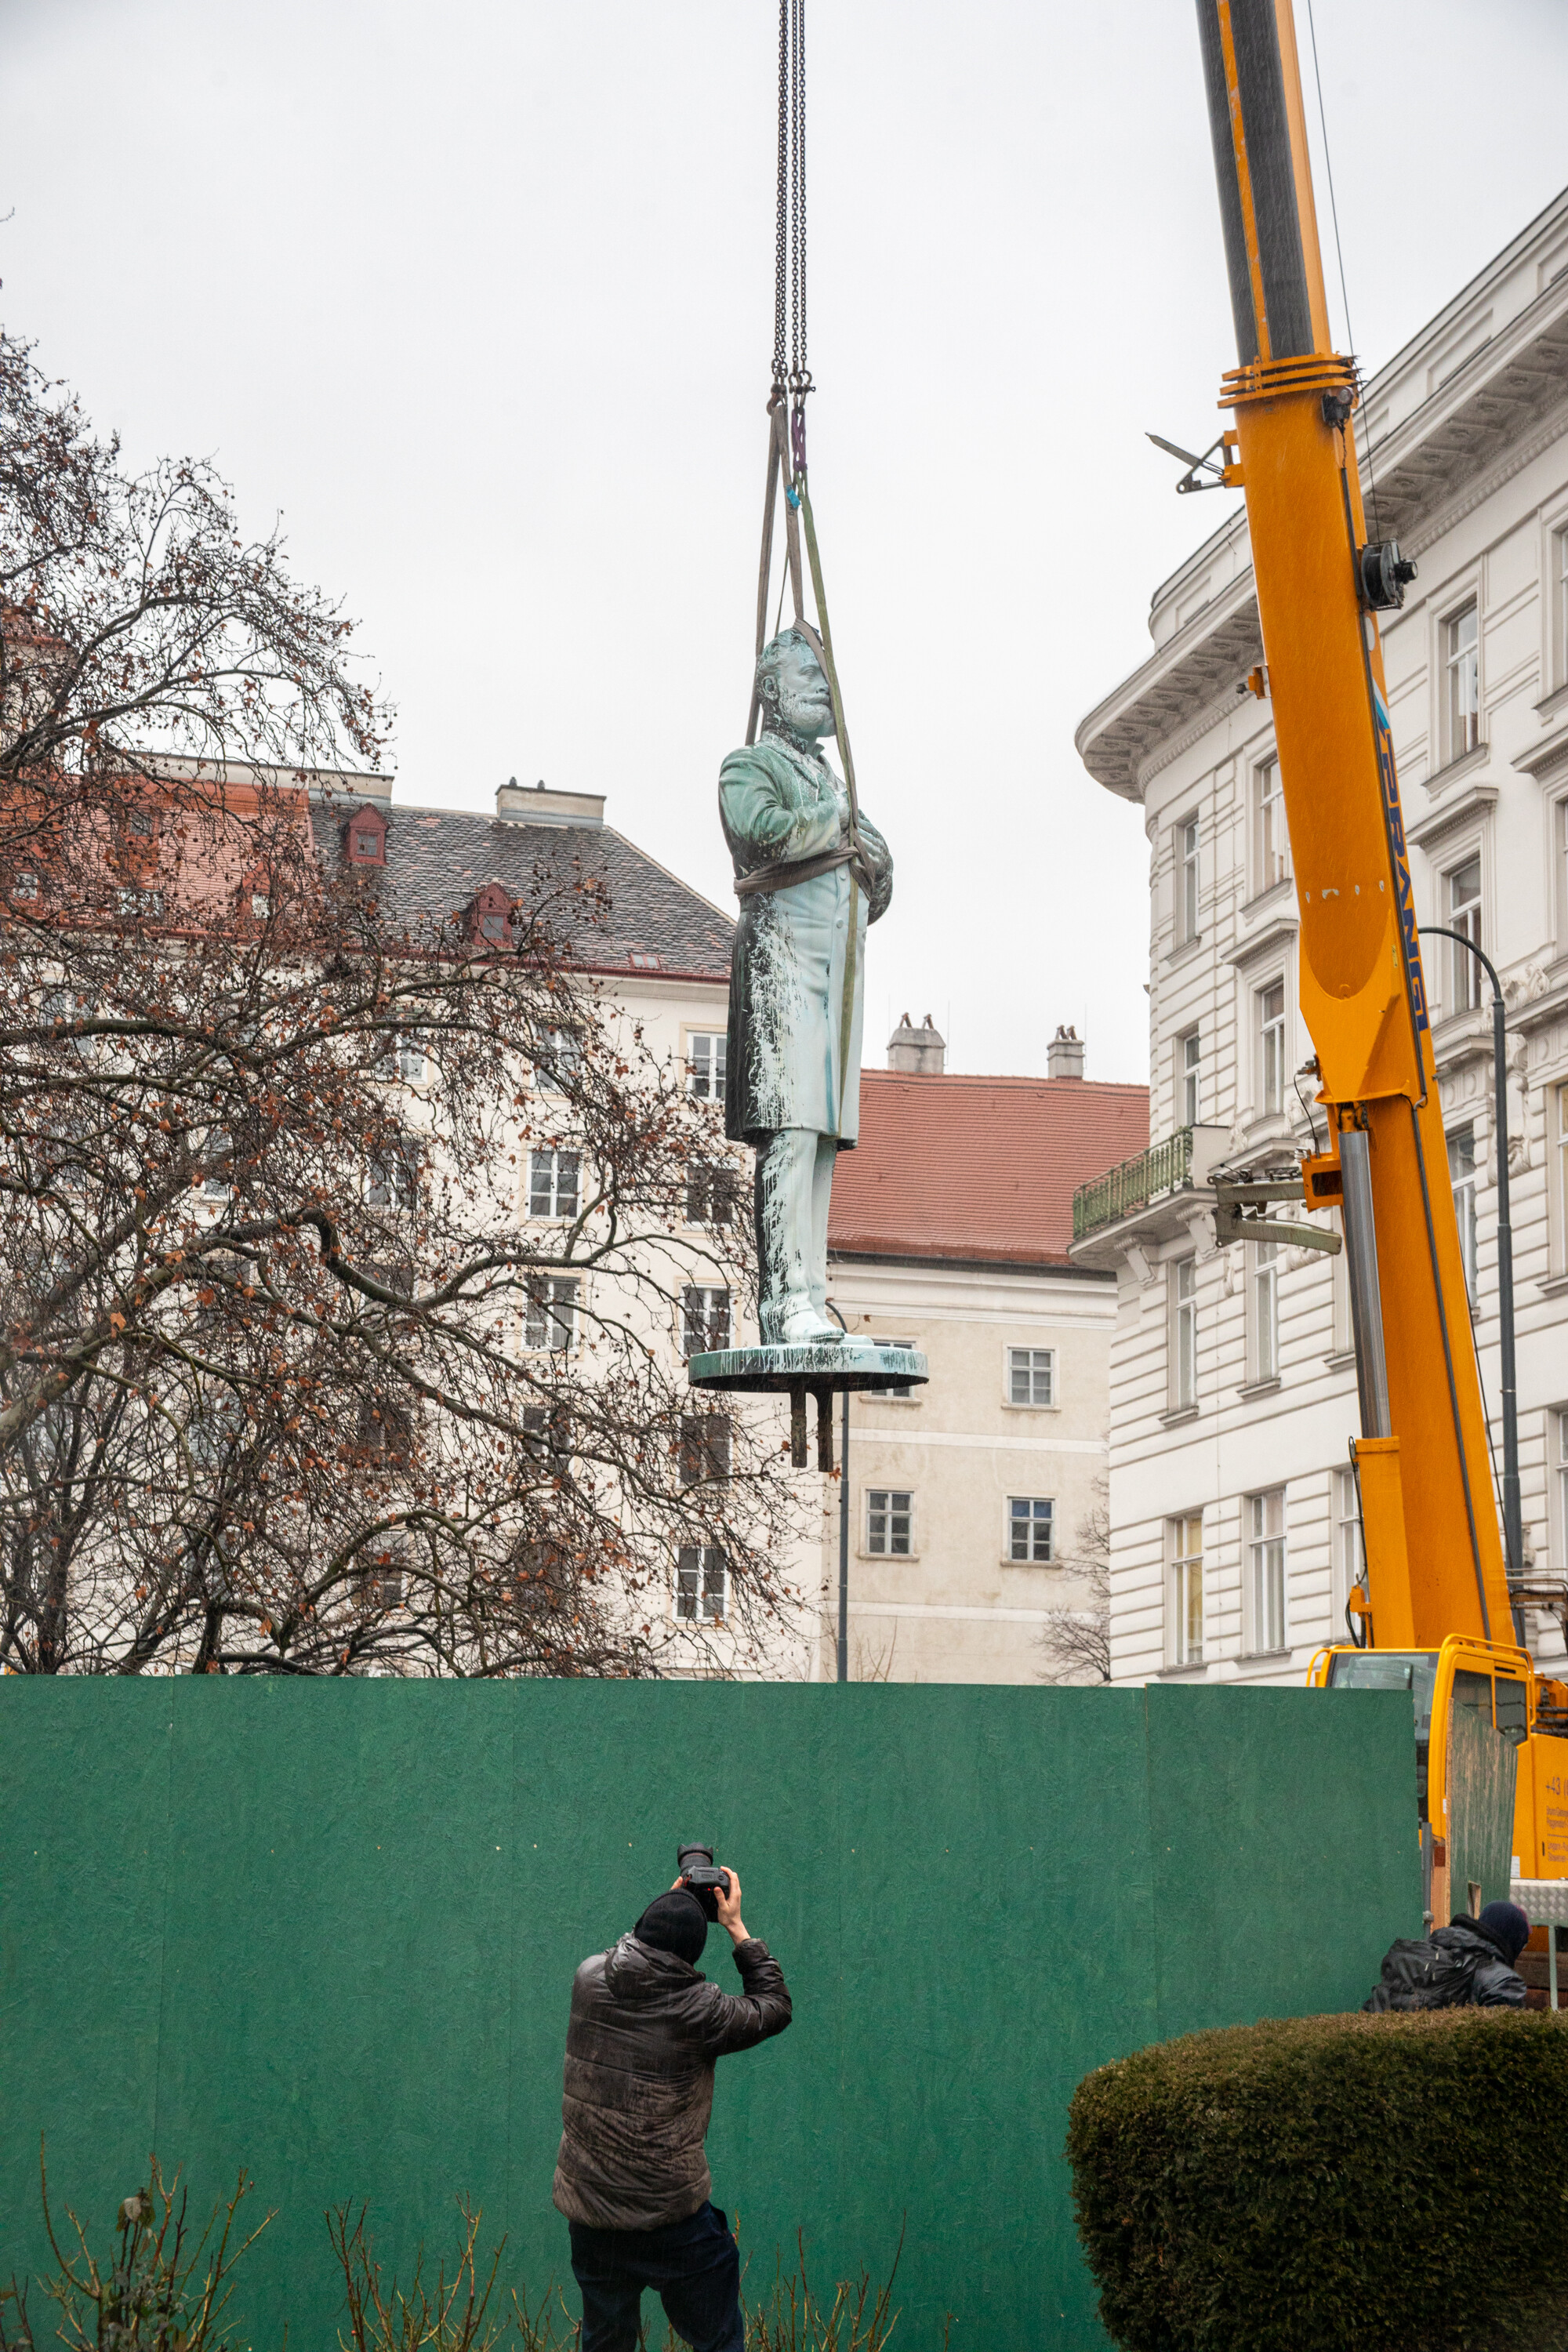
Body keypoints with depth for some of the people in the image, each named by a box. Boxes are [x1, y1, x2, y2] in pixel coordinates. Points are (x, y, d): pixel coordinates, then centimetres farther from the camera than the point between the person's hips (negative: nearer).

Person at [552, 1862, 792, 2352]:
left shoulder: (589, 1980, -4)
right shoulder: (698, 2009, -17)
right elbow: (774, 2008, 0)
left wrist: (664, 1910, 19)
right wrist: (737, 1929, 4)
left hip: (588, 2211, 5)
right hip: (672, 2218, -5)